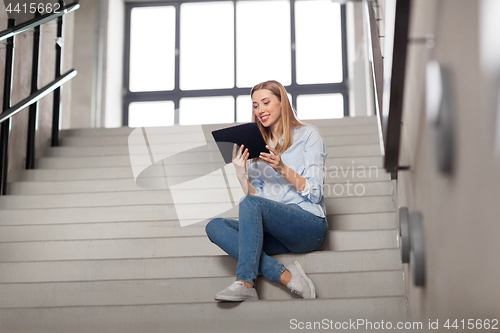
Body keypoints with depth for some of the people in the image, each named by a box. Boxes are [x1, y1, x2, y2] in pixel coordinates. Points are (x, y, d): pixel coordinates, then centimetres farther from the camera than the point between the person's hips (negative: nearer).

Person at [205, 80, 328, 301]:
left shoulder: (308, 135, 6)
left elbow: (315, 193, -3)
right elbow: (255, 194, 13)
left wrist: (282, 168, -15)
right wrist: (241, 174, -5)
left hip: (310, 225, -6)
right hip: (275, 231, 6)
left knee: (249, 204, -30)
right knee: (215, 226, -19)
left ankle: (245, 283, -34)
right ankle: (285, 276, -30)